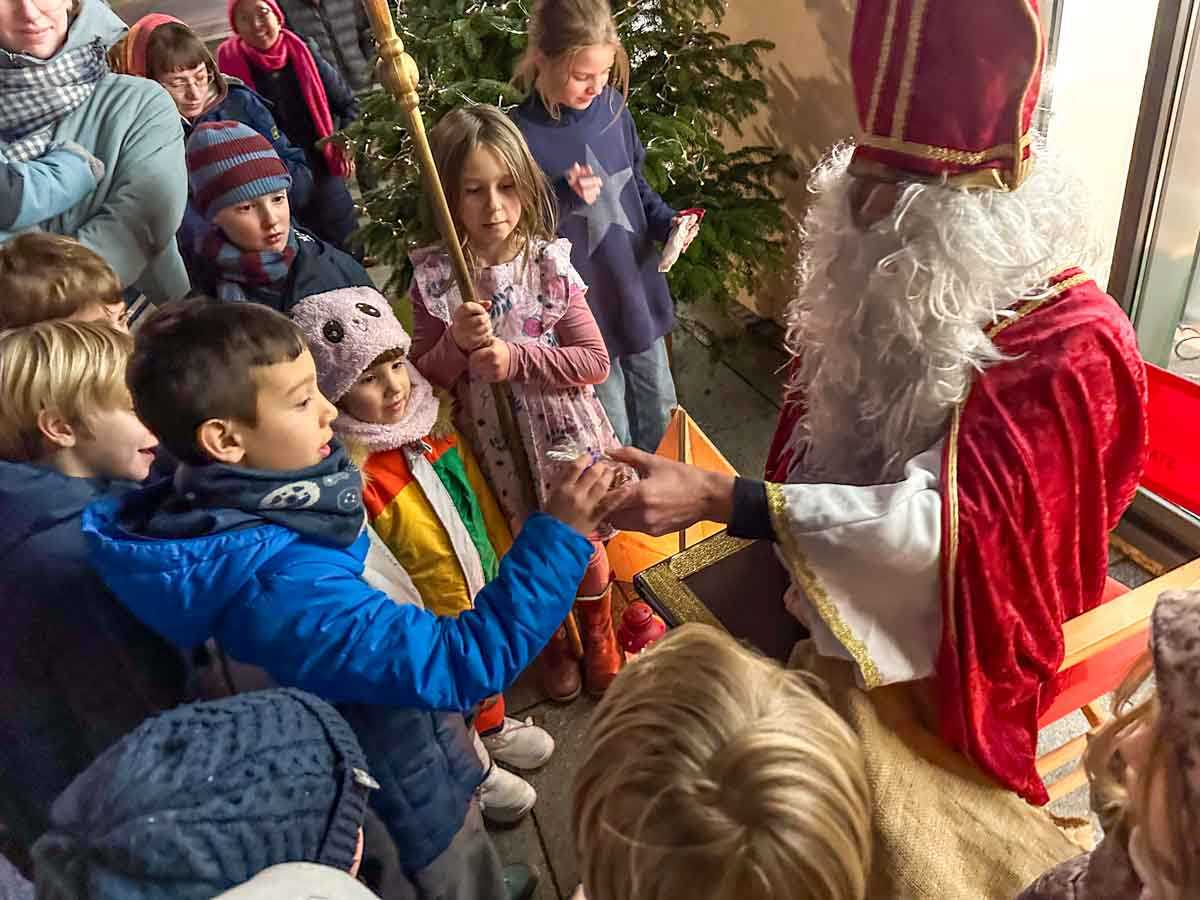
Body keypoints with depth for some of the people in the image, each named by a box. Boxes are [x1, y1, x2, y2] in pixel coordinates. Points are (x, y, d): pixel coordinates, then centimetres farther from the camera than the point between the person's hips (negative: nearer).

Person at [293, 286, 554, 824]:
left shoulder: (433, 423, -11)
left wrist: (505, 557, 12)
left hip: (484, 591, 7)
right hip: (433, 626, -7)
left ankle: (494, 729, 63)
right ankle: (475, 773, 51)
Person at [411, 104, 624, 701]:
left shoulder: (549, 264, -12)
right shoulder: (433, 277, -10)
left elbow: (594, 361, -13)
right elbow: (423, 379, -6)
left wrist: (515, 356, -24)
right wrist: (457, 344, -25)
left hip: (564, 436, 0)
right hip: (494, 447, 1)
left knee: (583, 544, 17)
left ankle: (599, 636, 47)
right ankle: (553, 643, 47)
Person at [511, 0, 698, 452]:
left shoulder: (611, 105, -4)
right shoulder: (521, 135, -20)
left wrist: (667, 221, -5)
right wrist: (565, 197, -30)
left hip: (639, 285, 6)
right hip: (584, 304, -6)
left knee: (659, 405, 23)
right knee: (613, 435, 8)